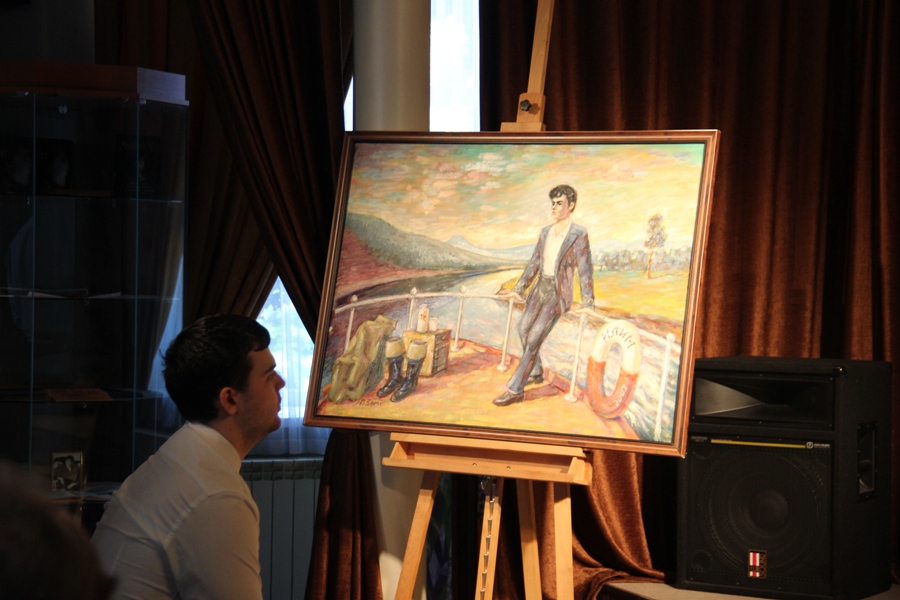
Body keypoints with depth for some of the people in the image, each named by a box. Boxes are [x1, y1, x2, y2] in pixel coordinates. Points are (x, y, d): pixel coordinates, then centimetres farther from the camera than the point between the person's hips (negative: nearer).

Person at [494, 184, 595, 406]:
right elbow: (534, 263, 16)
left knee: (534, 338, -14)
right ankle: (535, 372, 40)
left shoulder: (579, 234, -9)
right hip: (540, 288, 8)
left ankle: (515, 390, -13)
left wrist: (587, 303, -18)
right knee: (524, 329, 16)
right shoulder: (545, 233, 11)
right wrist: (518, 289, 15)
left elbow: (585, 269, -12)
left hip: (559, 292, -8)